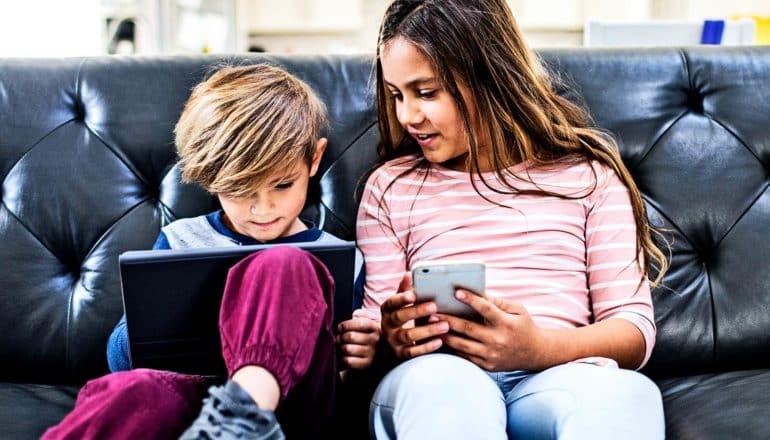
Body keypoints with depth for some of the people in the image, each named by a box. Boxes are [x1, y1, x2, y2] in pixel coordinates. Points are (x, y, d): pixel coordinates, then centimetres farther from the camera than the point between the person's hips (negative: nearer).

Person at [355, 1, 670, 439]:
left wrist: (538, 348, -15)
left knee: (624, 393, -37)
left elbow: (634, 329, 6)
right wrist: (394, 340, -12)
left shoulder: (589, 174, 12)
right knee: (439, 385, -38)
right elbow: (380, 332, 13)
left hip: (557, 379, 0)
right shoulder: (391, 186, 16)